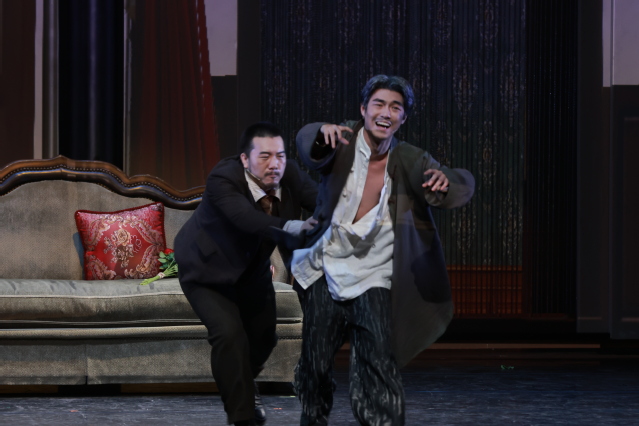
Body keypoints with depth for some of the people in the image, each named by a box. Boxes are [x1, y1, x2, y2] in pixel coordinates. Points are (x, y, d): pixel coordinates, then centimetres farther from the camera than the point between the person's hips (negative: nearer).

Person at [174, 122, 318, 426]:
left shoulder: (289, 176, -21)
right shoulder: (222, 179, -36)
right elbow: (248, 219, -52)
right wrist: (290, 227, -69)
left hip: (252, 267, 6)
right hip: (208, 268, -6)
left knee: (263, 335, 15)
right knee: (229, 334, -22)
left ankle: (241, 385, 49)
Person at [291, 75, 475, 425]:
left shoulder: (409, 161, -8)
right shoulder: (342, 142, -8)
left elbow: (464, 186, -20)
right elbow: (309, 149, -30)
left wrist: (445, 181, -45)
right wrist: (322, 133, -54)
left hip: (372, 277, -1)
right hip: (325, 270, 1)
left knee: (379, 360, -16)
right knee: (315, 362, 12)